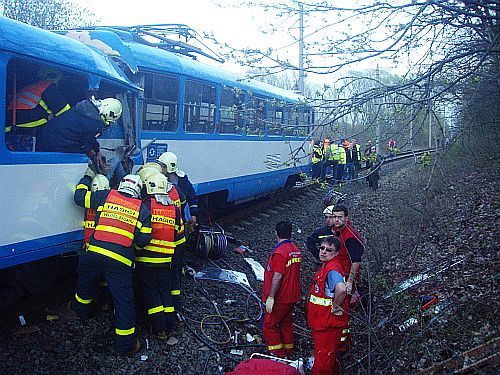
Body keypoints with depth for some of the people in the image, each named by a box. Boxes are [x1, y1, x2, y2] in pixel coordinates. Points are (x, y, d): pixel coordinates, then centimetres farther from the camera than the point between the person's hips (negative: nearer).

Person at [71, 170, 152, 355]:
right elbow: (144, 239, 4)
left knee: (86, 282, 33)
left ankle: (81, 308, 59)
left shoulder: (105, 196, 7)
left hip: (94, 253, 2)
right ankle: (125, 344, 13)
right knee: (124, 301, 6)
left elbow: (79, 197, 16)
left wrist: (87, 178, 31)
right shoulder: (142, 209, 7)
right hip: (121, 261, -2)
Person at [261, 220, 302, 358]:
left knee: (268, 325, 1)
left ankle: (278, 355, 2)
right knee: (286, 323, 20)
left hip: (281, 298, -9)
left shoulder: (279, 252, -22)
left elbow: (277, 276, -25)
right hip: (293, 296, 9)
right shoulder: (296, 250, 6)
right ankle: (288, 352, 29)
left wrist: (271, 297, -21)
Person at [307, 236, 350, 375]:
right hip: (320, 324, 10)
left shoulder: (332, 269, -22)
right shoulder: (325, 267, 10)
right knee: (330, 361, 25)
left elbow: (341, 288, -42)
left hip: (328, 326, -10)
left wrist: (336, 306, -27)